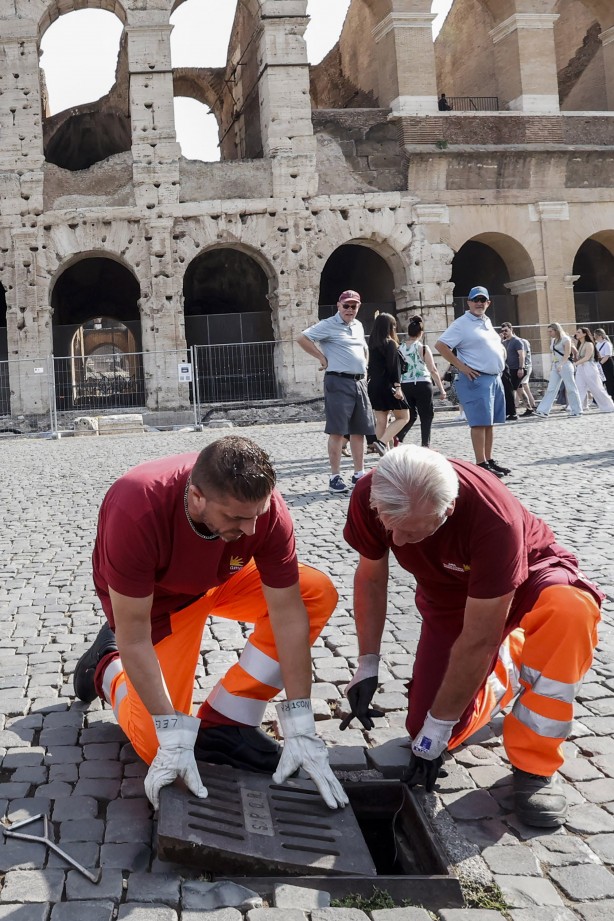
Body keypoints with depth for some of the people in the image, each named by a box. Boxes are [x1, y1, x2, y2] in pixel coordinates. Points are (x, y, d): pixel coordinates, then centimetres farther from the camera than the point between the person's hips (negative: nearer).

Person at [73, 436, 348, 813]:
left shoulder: (264, 506, -32)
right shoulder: (136, 511, -41)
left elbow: (288, 614, -25)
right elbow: (134, 638, -33)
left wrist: (300, 730, -26)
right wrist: (174, 739, -32)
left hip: (221, 577, 4)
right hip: (153, 597, -4)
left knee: (318, 594, -20)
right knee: (158, 746, -9)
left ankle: (223, 724, -10)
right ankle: (107, 666, 22)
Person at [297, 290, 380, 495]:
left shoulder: (358, 326, 17)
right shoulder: (328, 325, -6)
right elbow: (302, 339, -14)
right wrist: (322, 358, -12)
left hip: (359, 382, 8)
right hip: (338, 382, -7)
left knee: (359, 430, 10)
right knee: (337, 430, -7)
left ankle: (359, 474, 20)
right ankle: (335, 477, -2)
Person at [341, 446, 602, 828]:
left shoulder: (494, 518, -41)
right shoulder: (371, 497, -27)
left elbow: (479, 638, -33)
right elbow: (371, 579, -7)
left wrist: (438, 726, -25)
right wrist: (368, 665, -10)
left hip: (526, 578, -4)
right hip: (448, 598, 4)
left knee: (570, 608, -39)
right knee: (425, 730, -7)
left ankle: (534, 766, -23)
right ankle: (506, 669, 23)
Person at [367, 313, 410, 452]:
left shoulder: (372, 344, 10)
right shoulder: (390, 344, -9)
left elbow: (371, 367, 13)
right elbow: (393, 367, -16)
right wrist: (397, 386, -19)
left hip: (373, 386, 7)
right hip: (387, 386, -7)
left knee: (381, 421, 8)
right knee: (403, 417, 1)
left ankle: (385, 450, 8)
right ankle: (382, 442, -17)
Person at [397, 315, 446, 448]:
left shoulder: (400, 348, 3)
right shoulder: (423, 348, -7)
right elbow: (433, 370, -8)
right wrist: (441, 389, -2)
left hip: (405, 385, 4)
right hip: (422, 385, -4)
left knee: (410, 416, 16)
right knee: (426, 415, 9)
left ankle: (397, 439, -1)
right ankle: (425, 444, 6)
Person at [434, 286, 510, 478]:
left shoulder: (487, 322, 18)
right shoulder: (462, 324, -7)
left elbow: (498, 346, 34)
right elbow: (440, 345, -15)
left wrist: (501, 361, 16)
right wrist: (461, 366, -16)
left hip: (494, 378, 8)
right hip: (476, 379, -8)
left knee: (489, 422, 11)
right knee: (479, 422, -10)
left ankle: (489, 460, 18)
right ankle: (481, 464, -10)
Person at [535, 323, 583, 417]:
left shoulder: (565, 339, -5)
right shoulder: (553, 340, 15)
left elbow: (567, 353, -13)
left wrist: (561, 364, -25)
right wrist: (552, 365, 9)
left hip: (565, 365, -7)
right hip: (555, 366, 7)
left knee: (571, 388, -1)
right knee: (550, 389, -2)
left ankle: (577, 411, 7)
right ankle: (543, 411, -8)